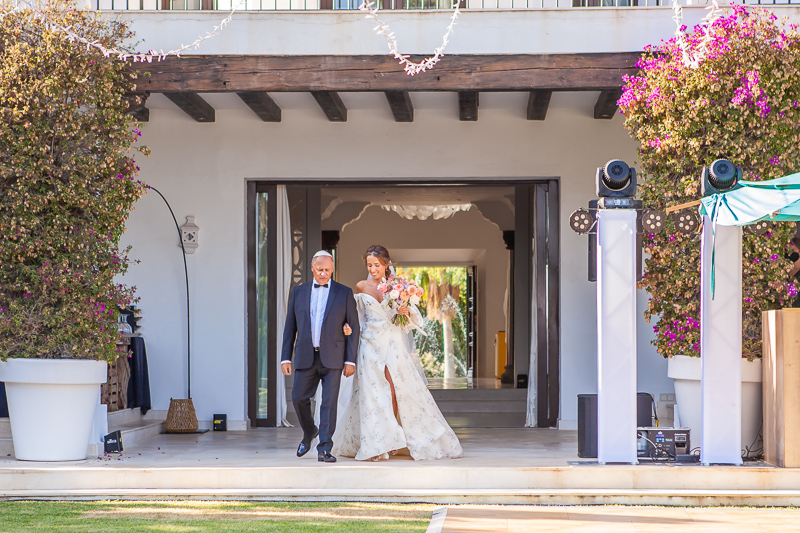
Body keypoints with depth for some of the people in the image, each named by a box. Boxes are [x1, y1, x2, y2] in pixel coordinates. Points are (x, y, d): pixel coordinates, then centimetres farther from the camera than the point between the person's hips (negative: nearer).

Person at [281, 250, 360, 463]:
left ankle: (324, 449, -2)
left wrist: (350, 360, -4)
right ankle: (309, 433, 30)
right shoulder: (299, 292, 10)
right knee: (299, 398, 2)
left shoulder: (344, 293, 4)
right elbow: (290, 327, 12)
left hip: (332, 358, -2)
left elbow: (353, 327, 3)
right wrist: (285, 357, 5)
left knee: (329, 403, -6)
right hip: (305, 357, 2)